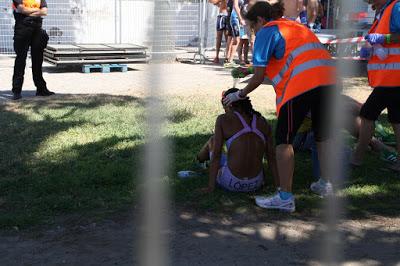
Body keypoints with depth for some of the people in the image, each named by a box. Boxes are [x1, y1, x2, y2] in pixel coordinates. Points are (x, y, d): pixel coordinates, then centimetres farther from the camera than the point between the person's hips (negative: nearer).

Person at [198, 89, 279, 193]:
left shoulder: (223, 119, -4)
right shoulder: (262, 122, 5)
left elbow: (216, 154, -8)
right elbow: (271, 156, 3)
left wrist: (210, 187, -5)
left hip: (231, 183, -3)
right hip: (256, 184, 3)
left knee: (212, 141, 25)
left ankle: (197, 162, 56)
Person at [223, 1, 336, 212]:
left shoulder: (266, 31, 8)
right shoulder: (297, 26, 31)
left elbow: (258, 78, 4)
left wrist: (239, 95, 18)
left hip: (302, 83, -8)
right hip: (329, 78, 8)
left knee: (283, 139, 1)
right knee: (322, 136, 22)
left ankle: (285, 197, 0)